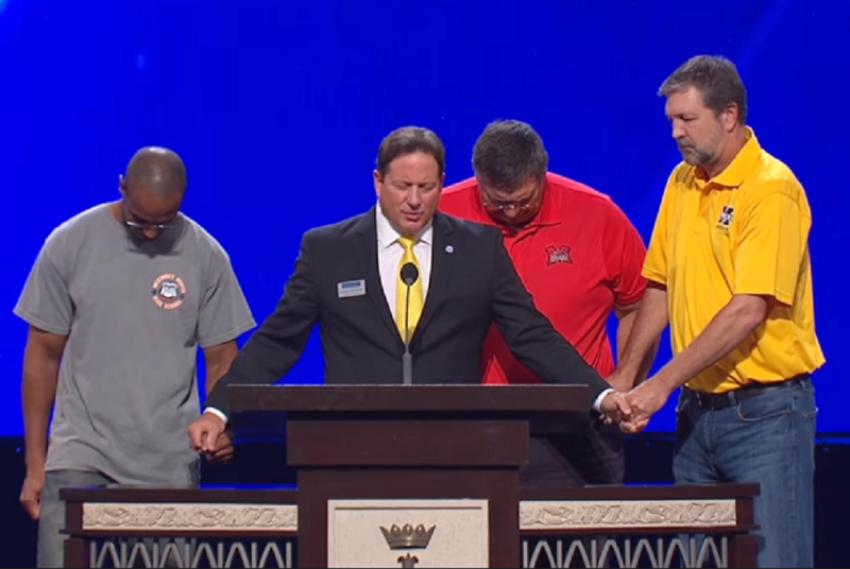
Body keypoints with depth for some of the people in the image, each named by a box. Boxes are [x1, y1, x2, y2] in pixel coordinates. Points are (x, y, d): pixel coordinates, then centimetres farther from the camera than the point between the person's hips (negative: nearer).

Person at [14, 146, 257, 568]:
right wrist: (35, 463, 3)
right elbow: (43, 355, 6)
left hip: (170, 466, 1)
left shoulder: (206, 256, 2)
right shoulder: (70, 244, 1)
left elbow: (221, 357, 8)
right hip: (81, 456, -1)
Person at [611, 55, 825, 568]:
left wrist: (663, 384, -20)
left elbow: (749, 310, -20)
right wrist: (626, 376, 5)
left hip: (765, 409, -7)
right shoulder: (681, 183, 10)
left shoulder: (772, 189, -14)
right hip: (699, 407, 7)